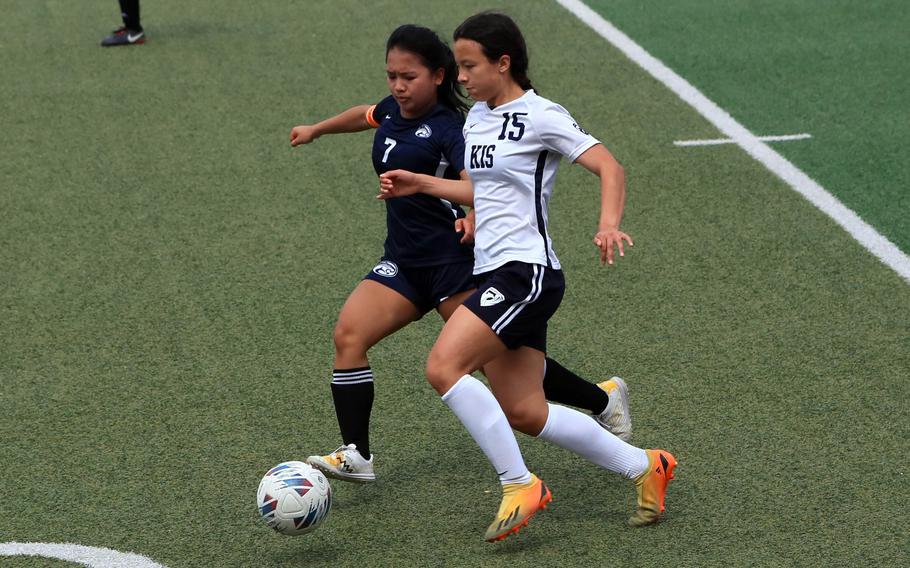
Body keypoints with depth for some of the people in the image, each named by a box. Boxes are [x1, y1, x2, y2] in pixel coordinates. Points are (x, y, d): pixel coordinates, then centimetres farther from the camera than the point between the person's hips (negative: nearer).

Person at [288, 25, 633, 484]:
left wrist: (473, 216, -53)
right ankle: (356, 456, -12)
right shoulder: (394, 109, 7)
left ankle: (603, 399, 14)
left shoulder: (448, 128, -16)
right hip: (403, 261, 8)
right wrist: (316, 130, 45)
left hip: (454, 262, -7)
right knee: (348, 334, -13)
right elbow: (366, 115, 32)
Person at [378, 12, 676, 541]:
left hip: (525, 270, -9)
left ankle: (520, 485, -13)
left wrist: (609, 225, -31)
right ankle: (644, 467, 20)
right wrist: (421, 184, 21)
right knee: (524, 413, 6)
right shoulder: (477, 117, 16)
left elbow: (610, 167, -14)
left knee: (444, 367, -22)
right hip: (495, 274, 9)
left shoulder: (540, 116, -9)